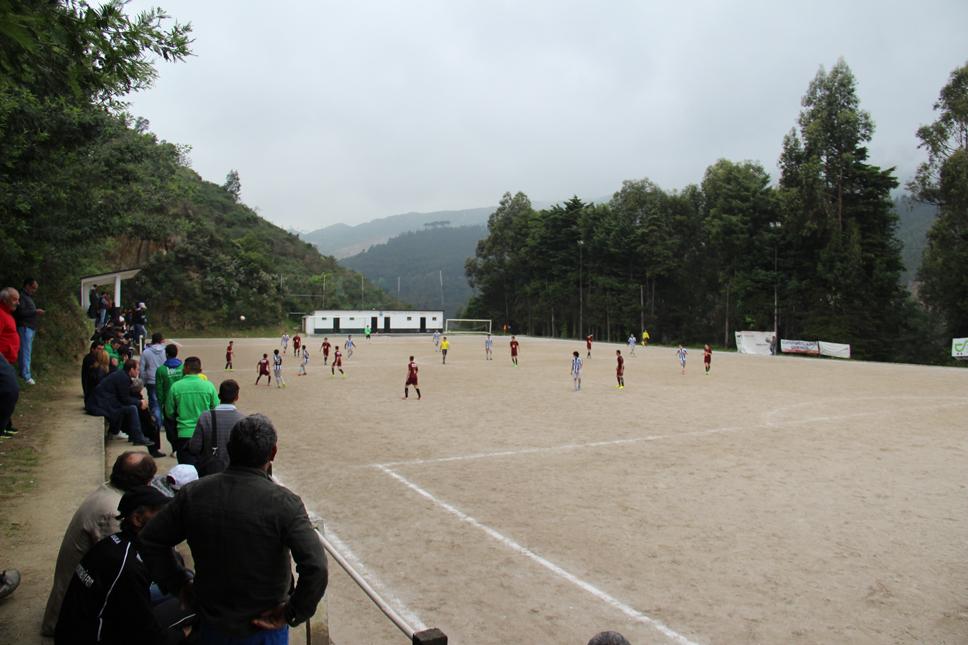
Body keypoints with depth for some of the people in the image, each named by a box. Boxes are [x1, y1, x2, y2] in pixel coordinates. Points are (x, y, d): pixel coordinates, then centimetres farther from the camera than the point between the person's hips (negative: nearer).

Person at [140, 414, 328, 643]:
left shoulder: (193, 494, -11)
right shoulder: (283, 502, -24)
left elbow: (149, 540, 2)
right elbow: (315, 568, -31)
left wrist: (180, 583, 8)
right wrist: (292, 614, -17)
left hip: (212, 626, 4)